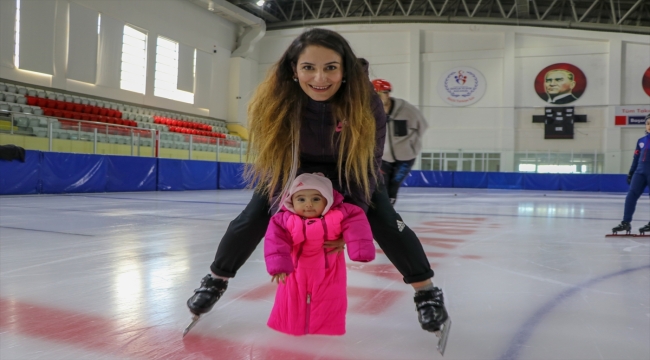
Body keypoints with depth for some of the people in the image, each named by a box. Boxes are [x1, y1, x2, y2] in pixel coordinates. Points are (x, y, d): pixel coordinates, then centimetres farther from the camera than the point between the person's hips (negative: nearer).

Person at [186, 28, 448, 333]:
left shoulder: (366, 103, -34)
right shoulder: (273, 101, -33)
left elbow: (365, 168, -25)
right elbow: (273, 166, -24)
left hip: (349, 168, 0)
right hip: (291, 167, 1)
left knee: (385, 222, -15)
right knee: (253, 219, -8)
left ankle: (427, 292, 5)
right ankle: (216, 281, 17)